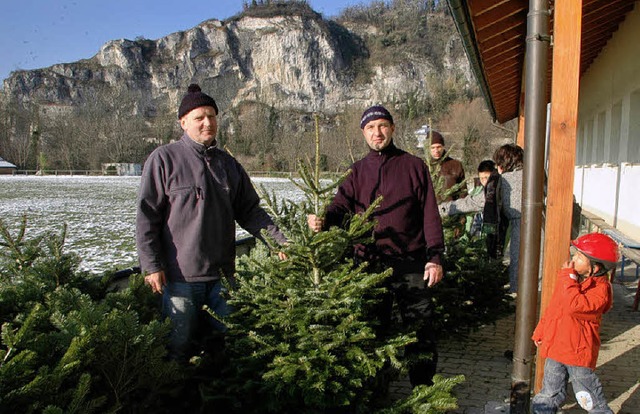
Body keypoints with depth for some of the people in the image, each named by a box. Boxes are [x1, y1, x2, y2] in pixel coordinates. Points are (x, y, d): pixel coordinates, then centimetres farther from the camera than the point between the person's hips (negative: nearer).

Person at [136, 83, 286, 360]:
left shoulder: (228, 164, 10)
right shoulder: (164, 159, -6)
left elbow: (250, 211, 11)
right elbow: (147, 216, -8)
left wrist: (279, 241, 0)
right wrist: (151, 265, -12)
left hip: (222, 273, 5)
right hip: (179, 275, -5)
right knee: (178, 347, 8)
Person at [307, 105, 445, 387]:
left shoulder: (413, 166, 4)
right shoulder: (358, 171, 10)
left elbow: (430, 214, 2)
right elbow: (340, 207, -2)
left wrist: (435, 257, -5)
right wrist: (322, 220, -25)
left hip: (409, 263, -2)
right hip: (369, 263, 3)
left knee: (419, 330, 3)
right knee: (374, 329, 13)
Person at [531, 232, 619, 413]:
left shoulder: (600, 289, -17)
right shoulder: (572, 279, 5)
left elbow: (574, 305, -37)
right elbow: (552, 307, 16)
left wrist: (568, 278, -26)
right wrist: (540, 332, 21)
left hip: (579, 353, -6)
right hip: (555, 348, 6)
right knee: (548, 396, 15)